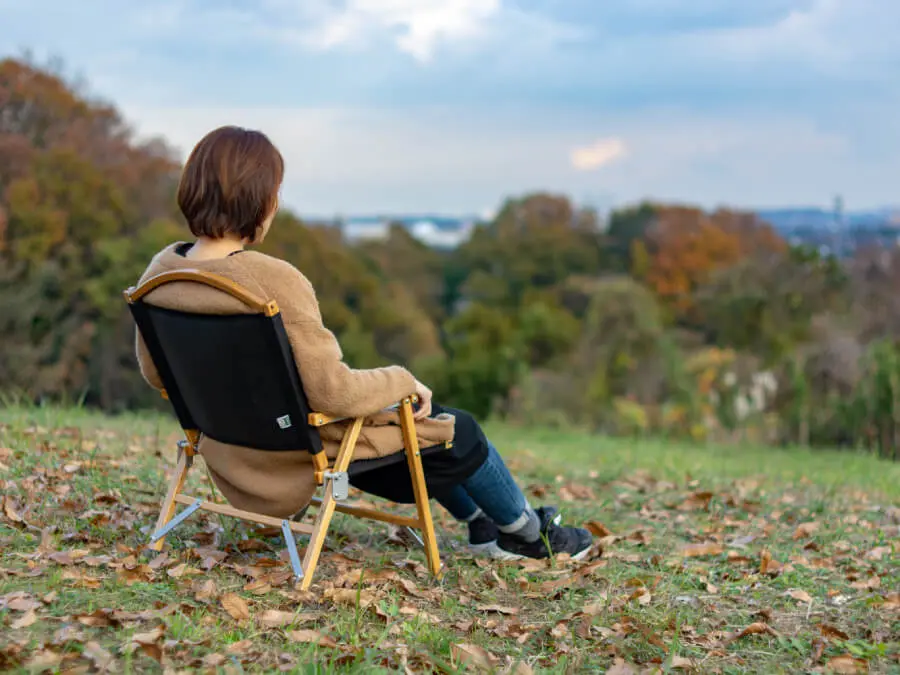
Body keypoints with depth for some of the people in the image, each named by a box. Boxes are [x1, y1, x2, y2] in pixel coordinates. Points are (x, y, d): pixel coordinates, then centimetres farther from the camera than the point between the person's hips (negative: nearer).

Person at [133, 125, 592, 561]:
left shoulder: (159, 271, -9)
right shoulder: (273, 280, -33)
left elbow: (154, 372, 5)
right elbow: (333, 392, -30)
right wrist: (404, 381, -12)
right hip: (296, 455, -8)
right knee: (459, 432, 13)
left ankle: (481, 524, 42)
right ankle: (528, 531, 37)